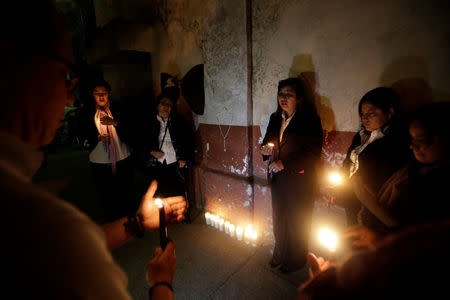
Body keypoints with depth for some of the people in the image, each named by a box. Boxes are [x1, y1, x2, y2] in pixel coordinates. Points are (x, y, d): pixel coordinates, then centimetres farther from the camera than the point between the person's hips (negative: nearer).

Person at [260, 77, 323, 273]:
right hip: (277, 177, 6)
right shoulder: (275, 118, 6)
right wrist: (266, 149, -8)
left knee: (296, 222, 11)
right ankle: (280, 254, 42)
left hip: (299, 179, -6)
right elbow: (268, 142, 15)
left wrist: (284, 164, -21)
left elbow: (313, 154, -16)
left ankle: (296, 260, 36)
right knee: (278, 218, 19)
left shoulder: (310, 120, -13)